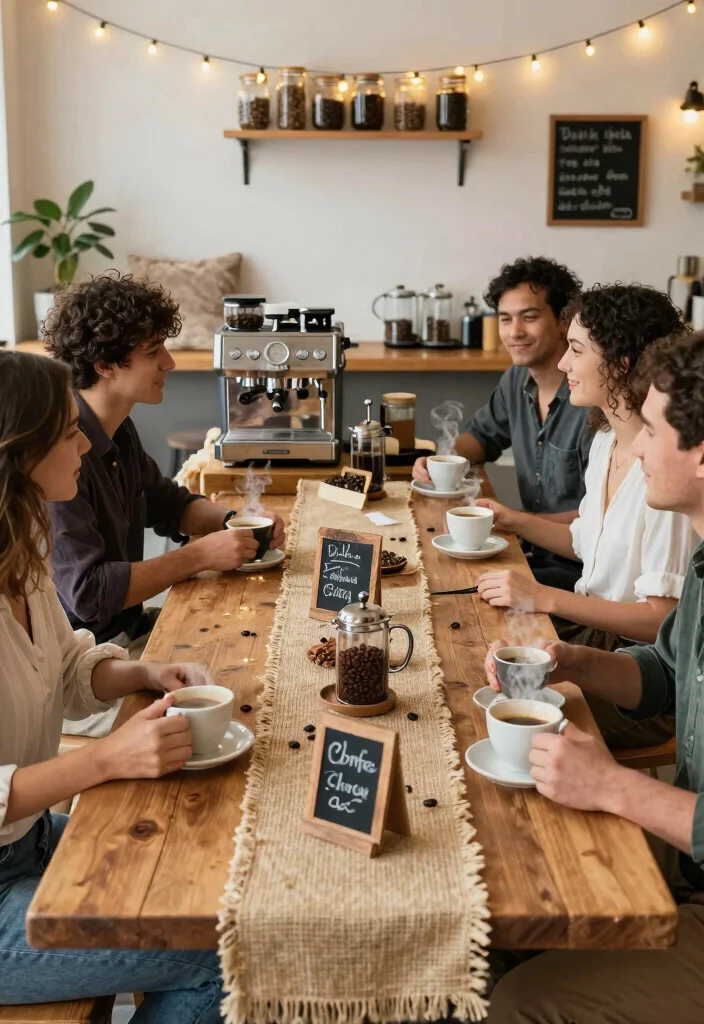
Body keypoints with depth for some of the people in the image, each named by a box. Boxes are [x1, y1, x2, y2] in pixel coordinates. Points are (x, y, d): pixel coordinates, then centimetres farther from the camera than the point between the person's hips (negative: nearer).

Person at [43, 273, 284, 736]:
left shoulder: (118, 430, 5)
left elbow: (167, 502, 21)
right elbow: (87, 592, -27)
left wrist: (237, 521, 1)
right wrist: (201, 555, -20)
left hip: (127, 628, 9)